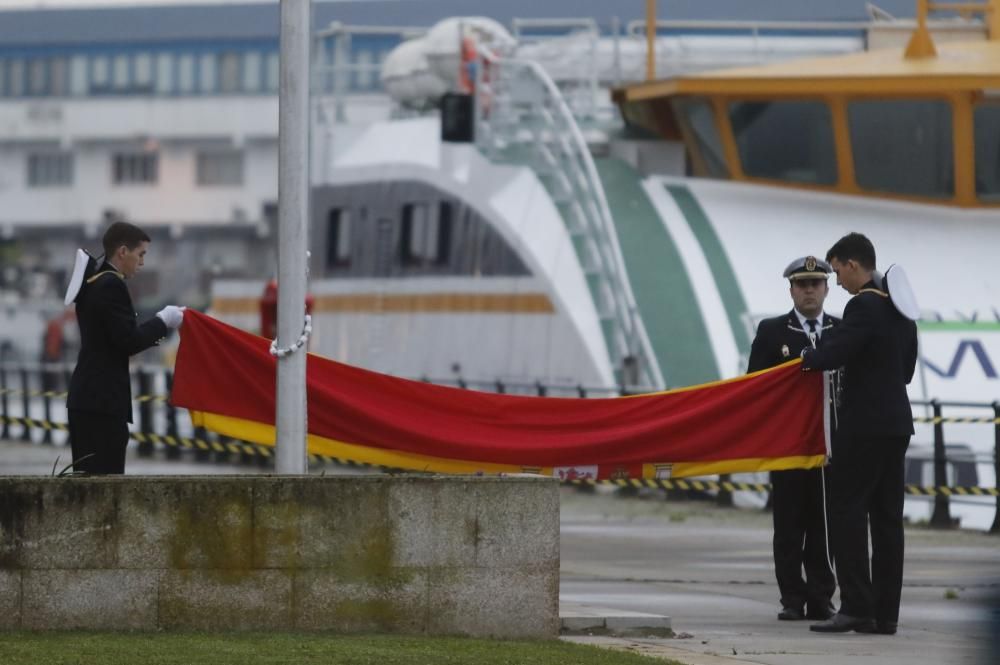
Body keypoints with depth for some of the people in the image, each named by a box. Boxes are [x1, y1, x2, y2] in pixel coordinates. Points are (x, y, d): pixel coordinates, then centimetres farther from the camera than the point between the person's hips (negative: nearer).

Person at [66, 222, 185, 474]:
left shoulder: (92, 284, 16)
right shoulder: (112, 286, -14)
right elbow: (128, 341, -18)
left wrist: (157, 326, 10)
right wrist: (163, 322, -4)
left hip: (87, 397, 10)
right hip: (103, 399, -10)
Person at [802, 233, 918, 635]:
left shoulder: (864, 305, -14)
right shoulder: (900, 307, 15)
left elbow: (833, 355, -21)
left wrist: (803, 358, -2)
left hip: (864, 424, -9)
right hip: (896, 423, 9)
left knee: (847, 511, -7)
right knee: (886, 516, 8)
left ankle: (856, 606, -12)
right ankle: (885, 613, 7)